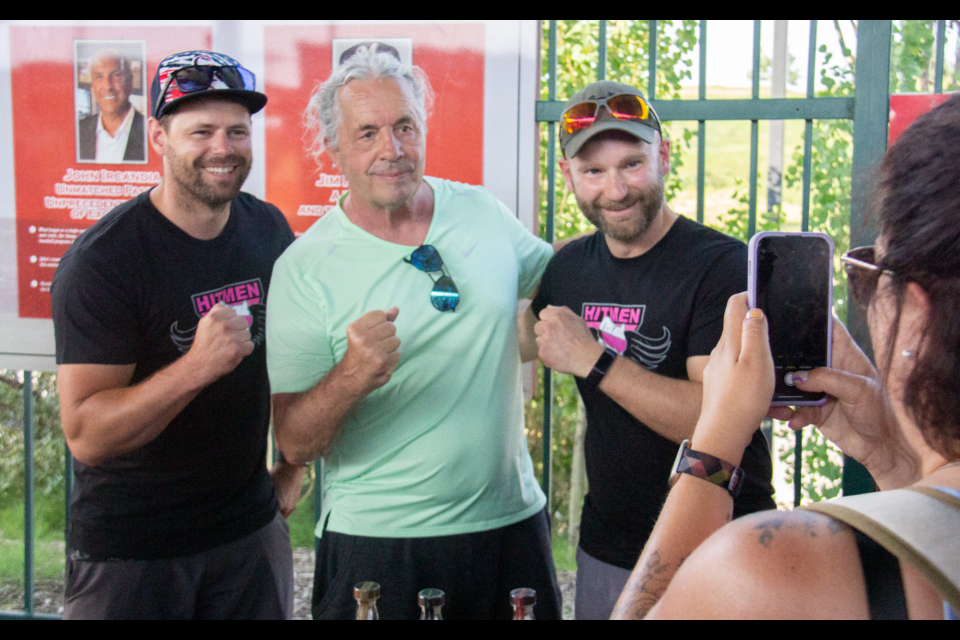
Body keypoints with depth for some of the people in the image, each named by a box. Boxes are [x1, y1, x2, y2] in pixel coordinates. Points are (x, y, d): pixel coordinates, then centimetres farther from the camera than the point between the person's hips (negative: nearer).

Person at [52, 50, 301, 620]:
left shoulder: (270, 231, -1)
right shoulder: (101, 261, -17)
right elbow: (85, 436, -22)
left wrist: (291, 466, 9)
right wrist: (195, 367, -34)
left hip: (251, 530, 5)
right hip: (128, 547, -4)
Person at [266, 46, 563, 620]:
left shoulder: (485, 212, 1)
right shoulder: (304, 268, -10)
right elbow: (295, 445, -10)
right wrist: (352, 375, -28)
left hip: (513, 521, 4)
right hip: (377, 541, -3)